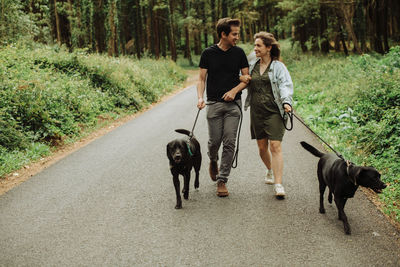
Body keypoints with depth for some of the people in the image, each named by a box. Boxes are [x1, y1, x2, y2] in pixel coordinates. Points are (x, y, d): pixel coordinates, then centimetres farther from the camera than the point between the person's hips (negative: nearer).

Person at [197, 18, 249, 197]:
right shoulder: (208, 53, 1)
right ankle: (213, 161, 37)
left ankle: (222, 180, 2)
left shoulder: (239, 53, 5)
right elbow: (202, 79, 2)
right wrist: (200, 98, -14)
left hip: (233, 104, 1)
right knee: (214, 141, 2)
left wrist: (234, 90, -10)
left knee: (229, 143, -5)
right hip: (214, 103, -1)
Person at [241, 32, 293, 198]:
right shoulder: (253, 66, 14)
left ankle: (278, 184, -14)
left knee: (275, 146, -12)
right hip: (256, 112, 5)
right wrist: (241, 78, 3)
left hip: (274, 111, -5)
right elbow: (245, 83, 28)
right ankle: (270, 171, 38)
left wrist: (286, 102, -28)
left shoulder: (278, 67, 0)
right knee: (262, 146, 10)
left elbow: (286, 86, -10)